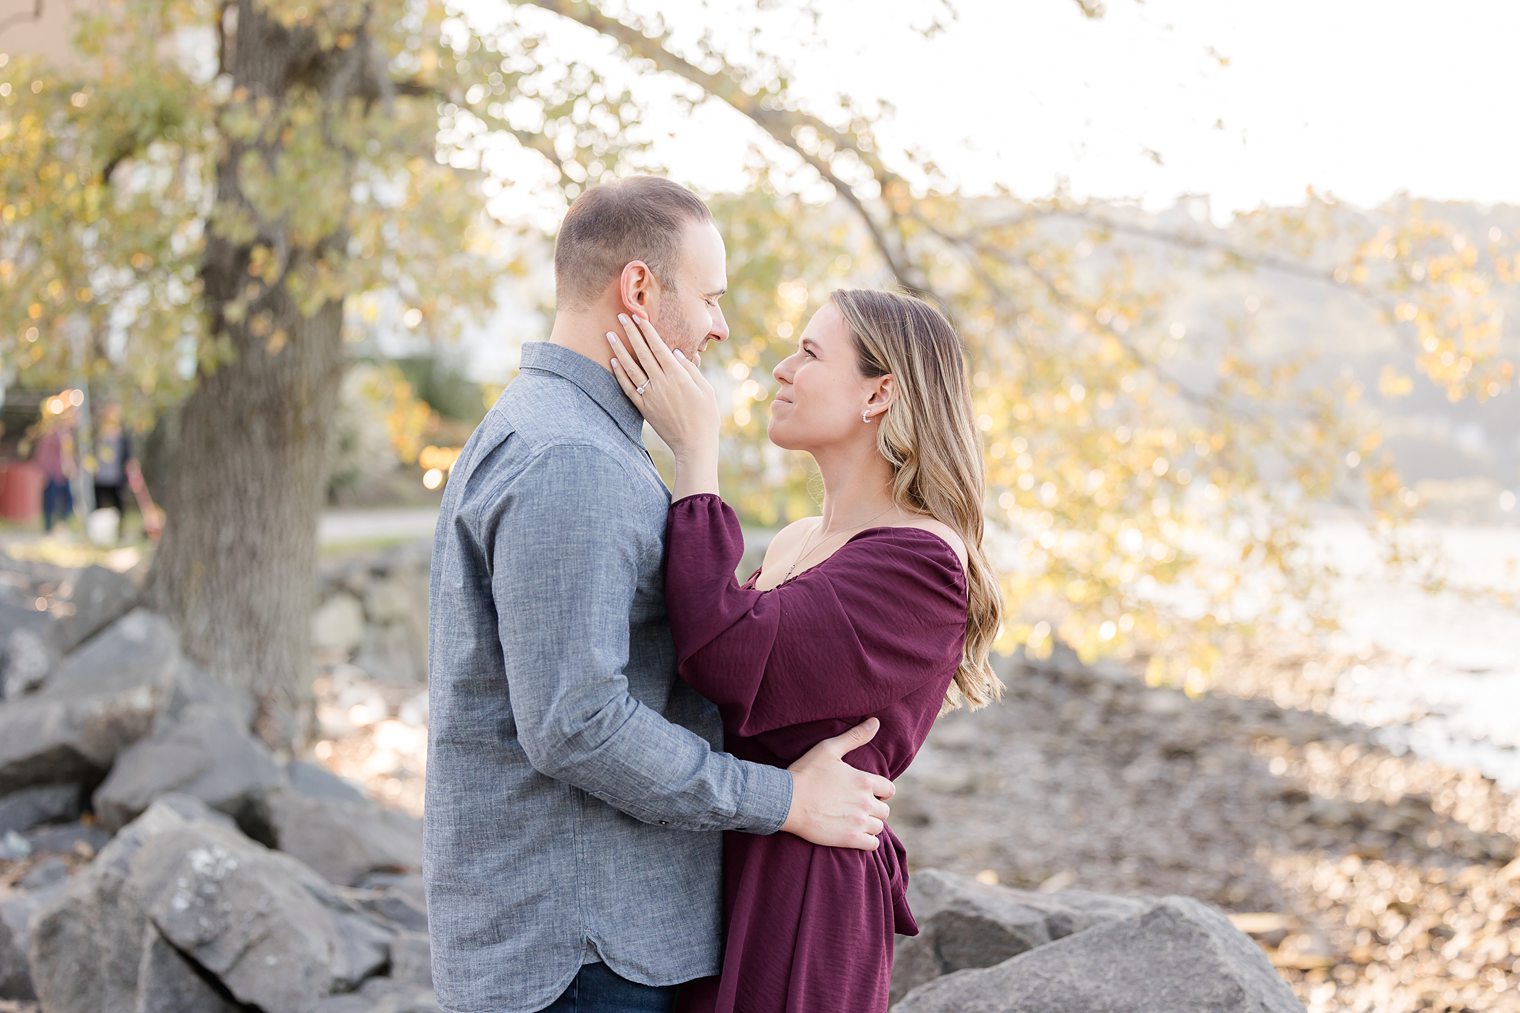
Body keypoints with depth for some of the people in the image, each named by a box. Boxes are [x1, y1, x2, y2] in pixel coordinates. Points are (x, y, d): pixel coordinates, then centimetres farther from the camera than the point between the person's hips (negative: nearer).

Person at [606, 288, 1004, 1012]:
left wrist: (695, 452, -21)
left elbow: (733, 660, -28)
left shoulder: (921, 563, -16)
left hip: (803, 895, -8)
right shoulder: (794, 544, 12)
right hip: (721, 873, 8)